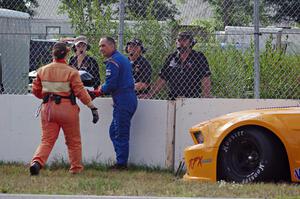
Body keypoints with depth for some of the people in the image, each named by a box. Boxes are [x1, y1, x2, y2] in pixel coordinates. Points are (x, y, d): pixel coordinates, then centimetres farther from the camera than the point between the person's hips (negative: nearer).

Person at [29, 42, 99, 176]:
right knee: (73, 141, 14)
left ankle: (37, 162, -21)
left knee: (47, 140, 3)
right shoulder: (71, 72, -9)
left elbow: (36, 90, 10)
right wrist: (92, 107, -9)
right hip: (67, 108, -3)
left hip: (48, 108, 3)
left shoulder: (42, 70, 3)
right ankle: (76, 168, 20)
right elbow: (80, 91, -13)